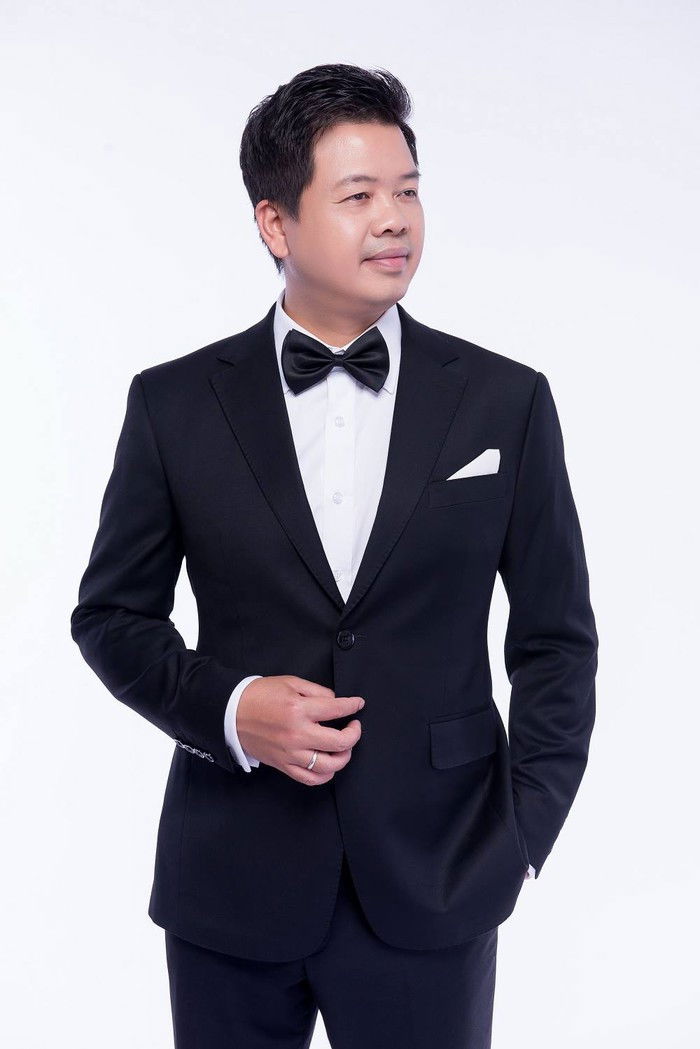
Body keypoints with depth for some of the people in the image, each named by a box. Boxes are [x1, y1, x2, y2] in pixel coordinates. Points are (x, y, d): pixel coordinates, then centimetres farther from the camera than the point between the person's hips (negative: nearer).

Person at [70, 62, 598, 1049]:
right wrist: (227, 707, -11)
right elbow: (112, 613, 6)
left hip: (433, 892, 0)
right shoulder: (174, 404, -1)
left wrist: (524, 830, -3)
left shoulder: (507, 401, 0)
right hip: (230, 888, 1)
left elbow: (557, 637, 4)